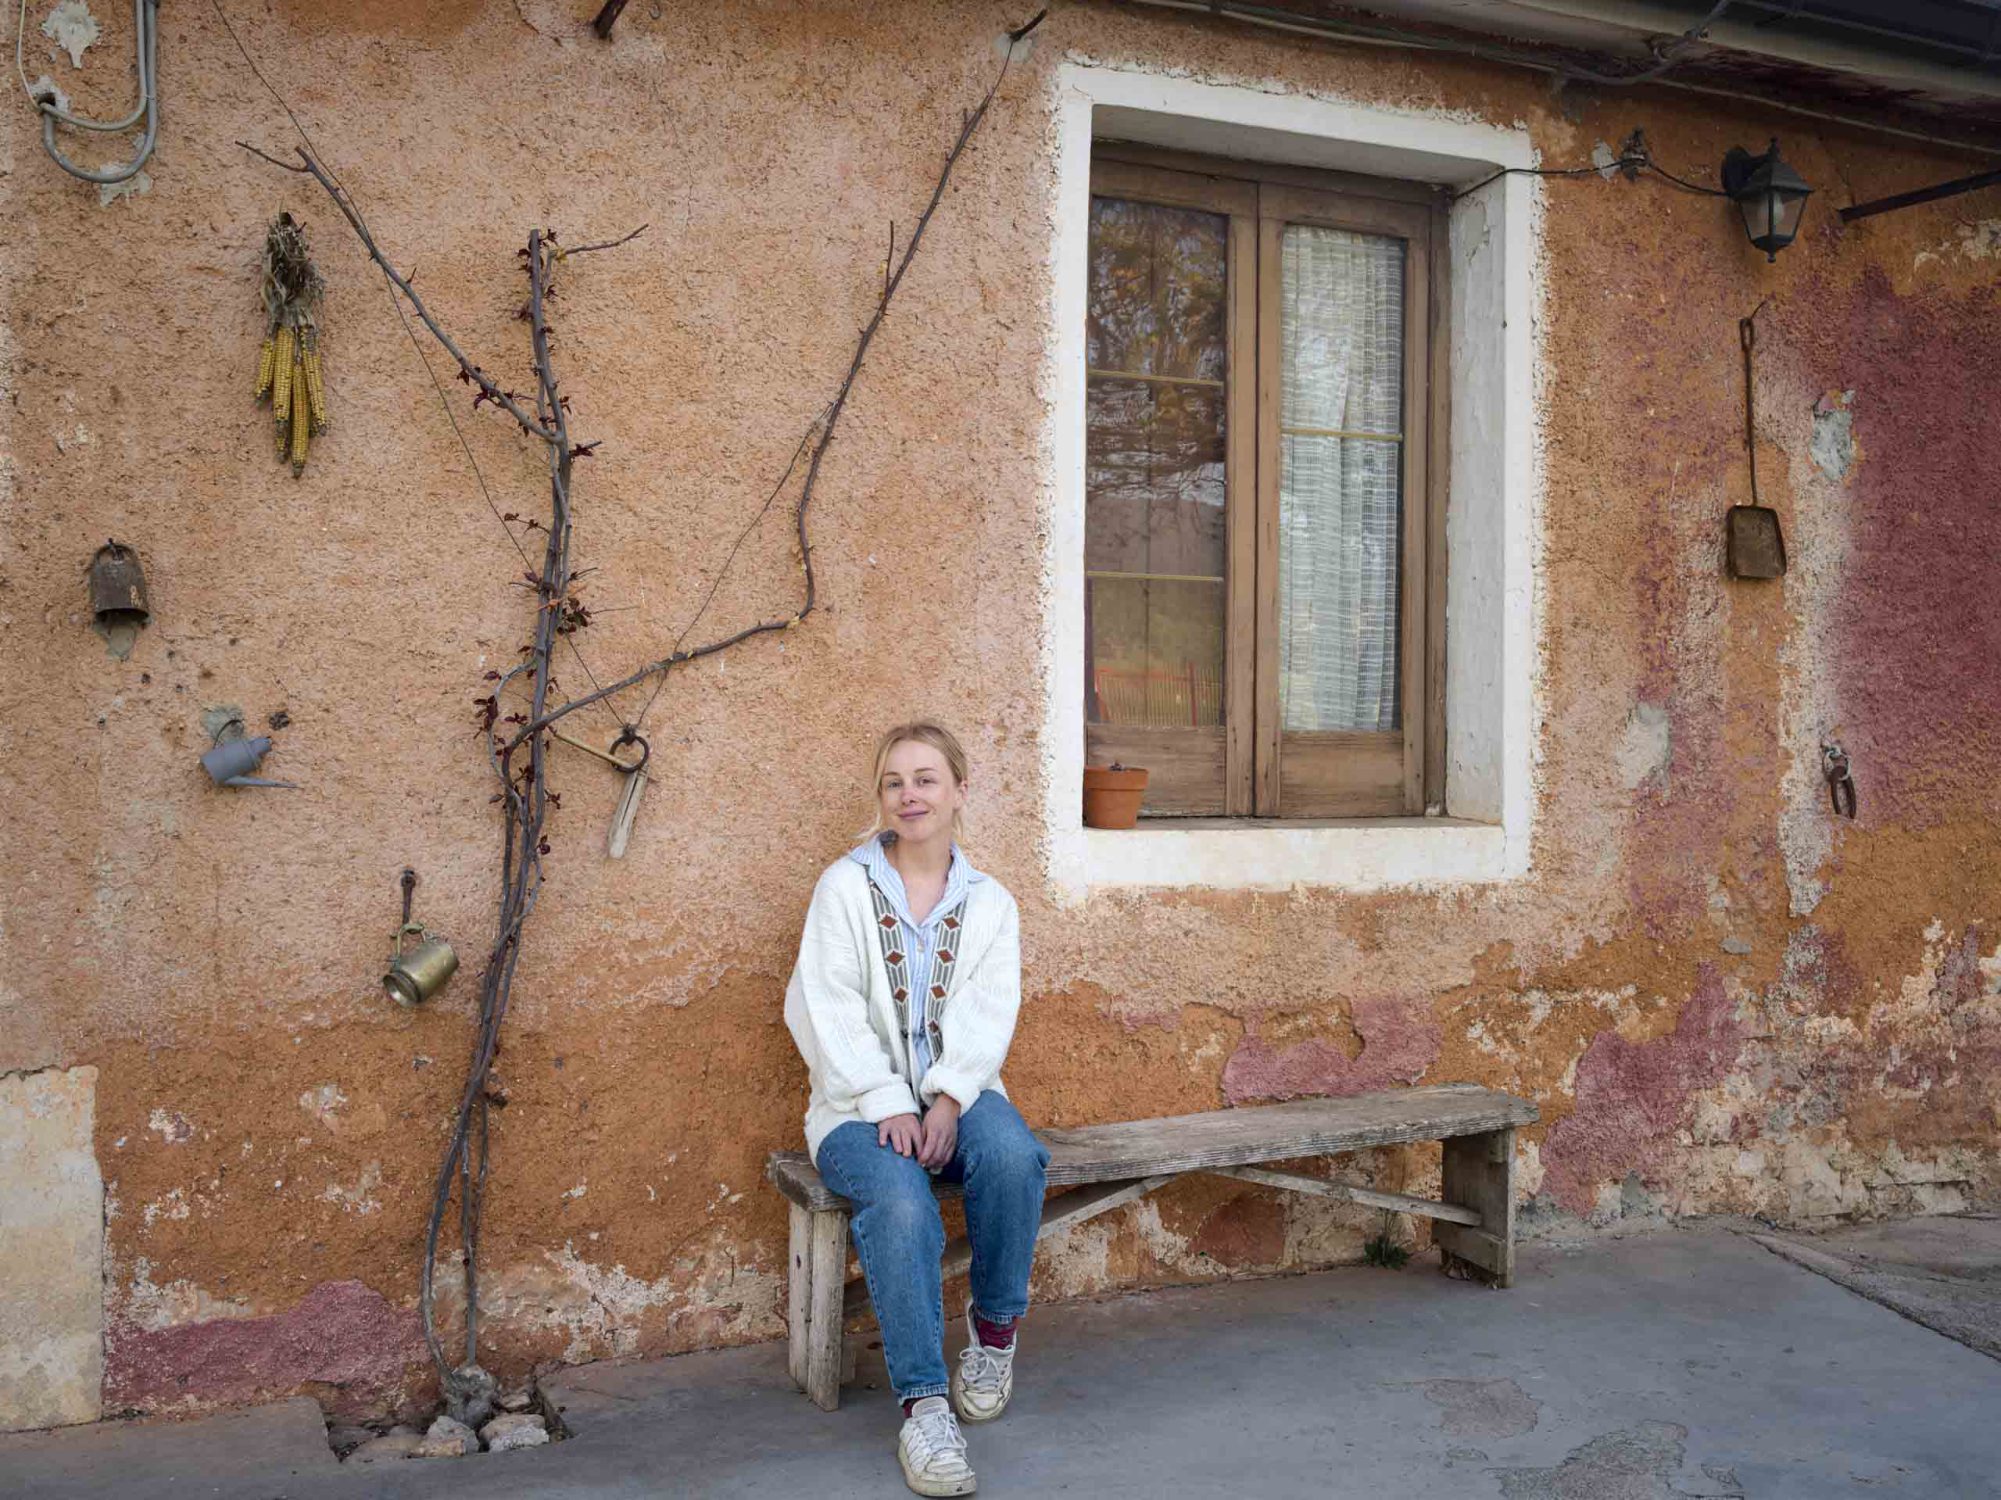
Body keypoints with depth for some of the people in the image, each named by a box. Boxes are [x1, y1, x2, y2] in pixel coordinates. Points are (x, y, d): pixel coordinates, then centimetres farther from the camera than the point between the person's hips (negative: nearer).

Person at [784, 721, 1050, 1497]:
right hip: (862, 1101, -2)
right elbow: (829, 1012, -5)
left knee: (1013, 1156, -32)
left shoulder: (989, 903, 10)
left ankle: (994, 1329, -7)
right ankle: (923, 1402, -27)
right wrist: (887, 1105, -18)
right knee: (899, 1200, -33)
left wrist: (948, 1100, -19)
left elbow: (986, 1017, -1)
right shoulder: (845, 887, 3)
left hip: (956, 1094, 2)